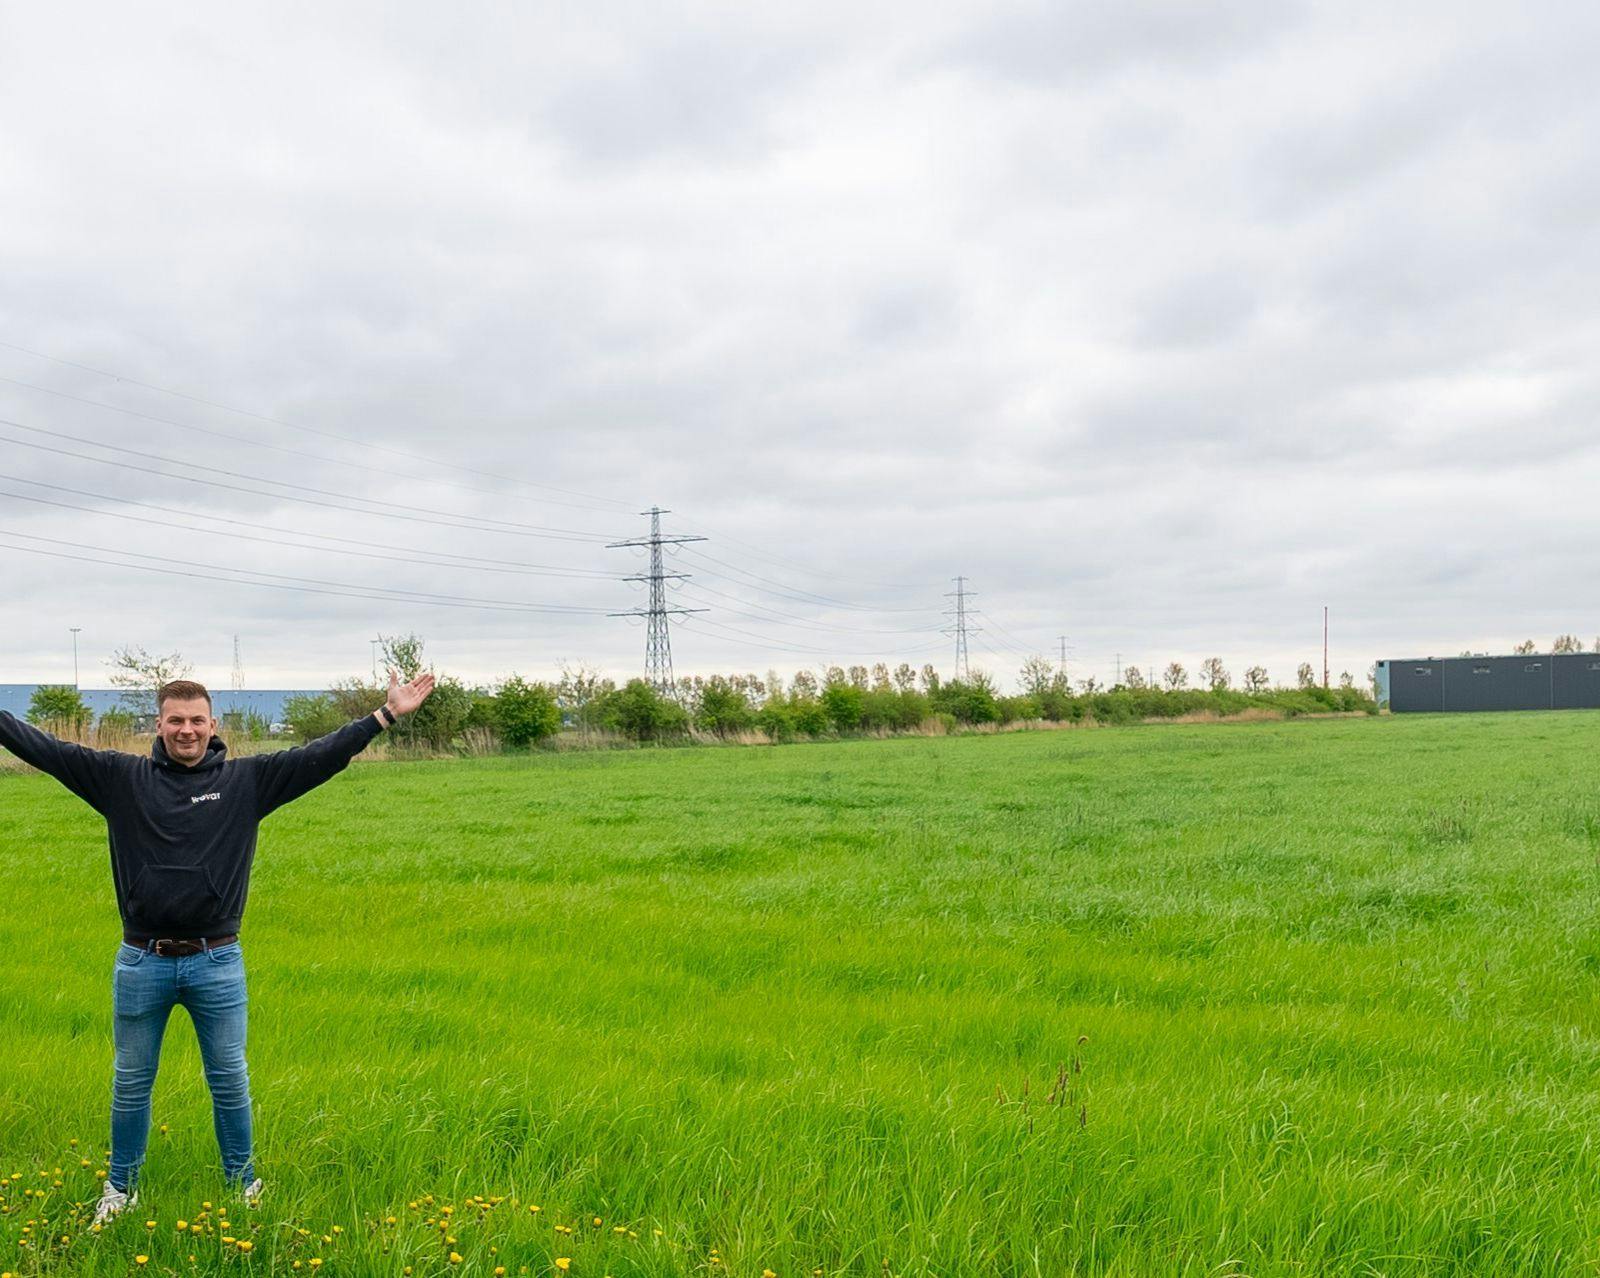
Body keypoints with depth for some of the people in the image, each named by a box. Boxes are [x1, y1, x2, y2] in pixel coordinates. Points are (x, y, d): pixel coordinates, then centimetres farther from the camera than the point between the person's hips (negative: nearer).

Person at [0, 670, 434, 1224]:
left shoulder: (247, 779, -2)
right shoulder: (121, 778, 0)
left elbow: (320, 754, -7)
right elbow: (46, 748, -1)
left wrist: (388, 713, -13)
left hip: (217, 963, 0)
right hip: (141, 964, 1)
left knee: (229, 1080, 12)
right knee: (131, 1081, 16)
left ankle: (244, 1184, 29)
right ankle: (120, 1187, 34)